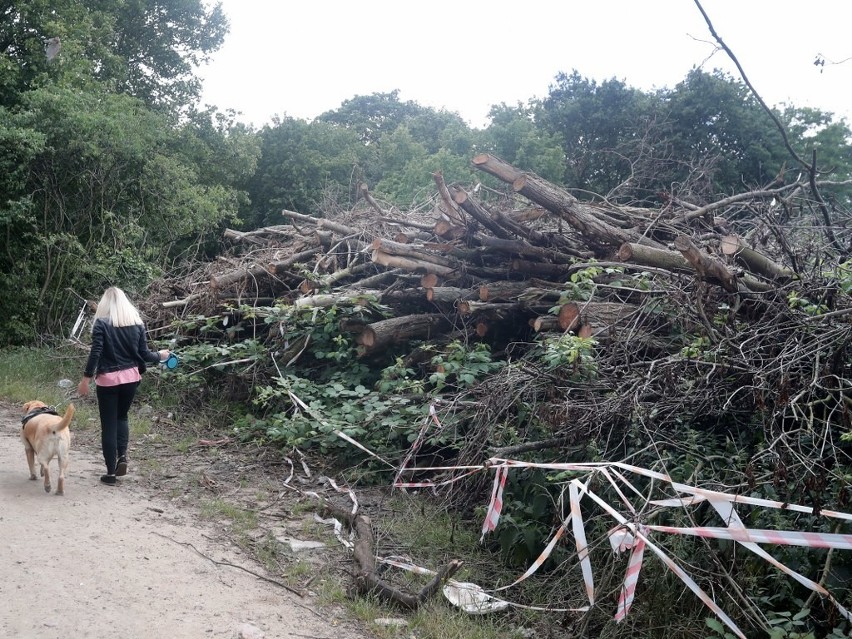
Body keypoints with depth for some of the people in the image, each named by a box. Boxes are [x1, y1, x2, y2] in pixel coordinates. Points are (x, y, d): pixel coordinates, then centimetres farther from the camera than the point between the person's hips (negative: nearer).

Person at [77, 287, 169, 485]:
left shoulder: (102, 323, -8)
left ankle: (111, 472, 7)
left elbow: (95, 353, -14)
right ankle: (122, 456, 3)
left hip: (108, 379, -3)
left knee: (108, 424, 5)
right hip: (130, 378, 3)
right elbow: (143, 354, 1)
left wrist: (86, 378, -8)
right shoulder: (137, 322, 2)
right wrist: (160, 355, 20)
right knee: (121, 417, 23)